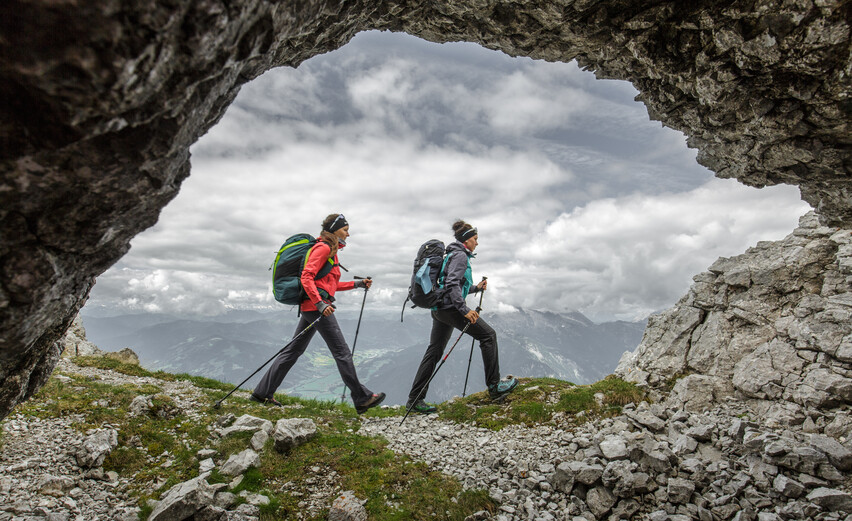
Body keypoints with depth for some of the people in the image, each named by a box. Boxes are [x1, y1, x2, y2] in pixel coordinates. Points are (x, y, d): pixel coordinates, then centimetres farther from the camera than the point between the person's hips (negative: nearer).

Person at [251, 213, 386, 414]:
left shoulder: (330, 251, 22)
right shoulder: (323, 248, -9)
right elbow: (306, 277, -18)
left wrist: (357, 284, 22)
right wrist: (321, 304, -26)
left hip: (311, 307, 10)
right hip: (316, 306, -10)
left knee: (294, 350, 13)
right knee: (342, 353, -5)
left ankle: (262, 392, 19)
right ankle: (362, 399, 3)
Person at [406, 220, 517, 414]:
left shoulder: (453, 254, 22)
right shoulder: (460, 255, -9)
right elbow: (452, 284, -22)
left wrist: (476, 288, 26)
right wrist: (464, 310, -25)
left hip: (439, 309, 10)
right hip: (450, 307, -10)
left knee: (434, 352, 9)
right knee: (488, 334, -1)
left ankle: (415, 399, 11)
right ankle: (494, 386, 3)